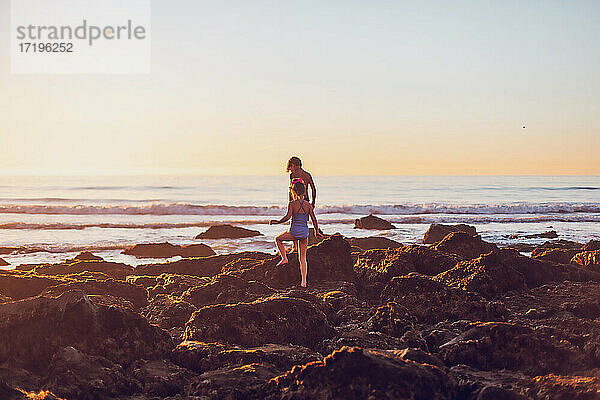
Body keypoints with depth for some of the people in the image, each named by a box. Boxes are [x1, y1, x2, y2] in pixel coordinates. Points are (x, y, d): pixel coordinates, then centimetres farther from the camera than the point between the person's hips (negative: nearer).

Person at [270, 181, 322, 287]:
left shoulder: (292, 204, -6)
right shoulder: (308, 205, 5)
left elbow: (287, 217, -16)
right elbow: (314, 219, 7)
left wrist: (276, 221, -3)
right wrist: (317, 231, 19)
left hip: (294, 232, -4)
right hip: (305, 233, 4)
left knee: (278, 239, 26)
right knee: (303, 258, 11)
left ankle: (284, 258, 13)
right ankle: (303, 281, 5)